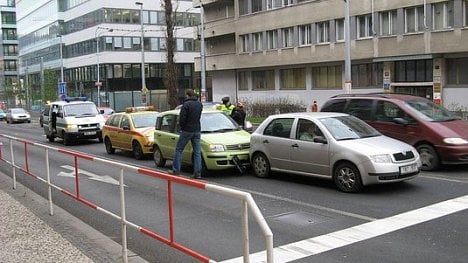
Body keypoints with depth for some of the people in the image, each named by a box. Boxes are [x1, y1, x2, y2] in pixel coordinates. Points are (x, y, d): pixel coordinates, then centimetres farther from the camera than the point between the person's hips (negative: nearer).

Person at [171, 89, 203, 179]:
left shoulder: (186, 104, -12)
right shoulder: (200, 104, 7)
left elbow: (182, 118, -14)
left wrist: (182, 126, 1)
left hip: (187, 130, -5)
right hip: (197, 131, 5)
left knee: (179, 149, 7)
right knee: (197, 152, 5)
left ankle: (176, 170, 8)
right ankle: (197, 173, 2)